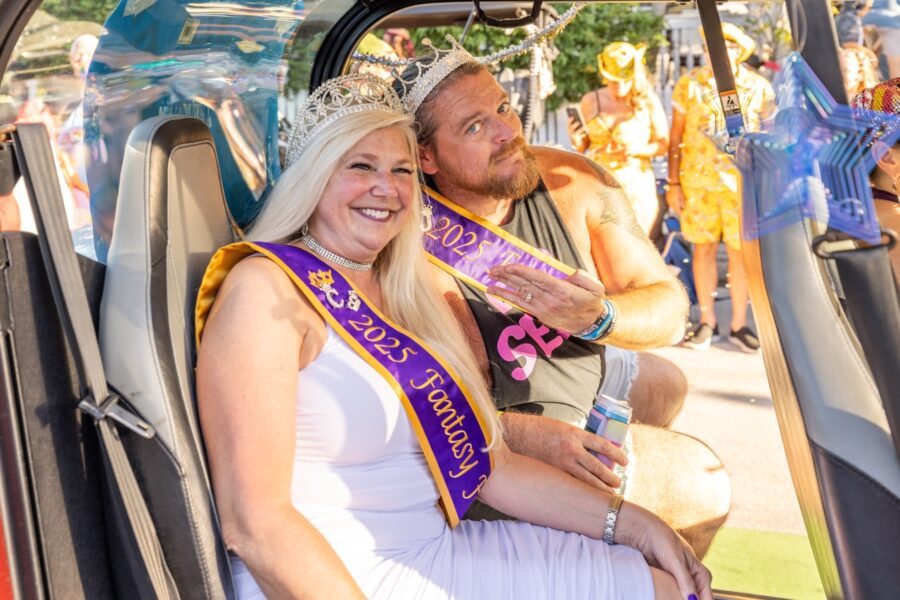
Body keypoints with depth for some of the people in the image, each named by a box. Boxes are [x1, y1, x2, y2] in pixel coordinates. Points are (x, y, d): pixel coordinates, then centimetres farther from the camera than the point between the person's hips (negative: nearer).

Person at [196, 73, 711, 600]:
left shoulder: (409, 295, 13)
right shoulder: (265, 289, -11)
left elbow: (491, 464, 12)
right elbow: (254, 522, -19)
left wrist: (631, 522, 5)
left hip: (436, 552, 8)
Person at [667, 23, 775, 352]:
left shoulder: (759, 88, -1)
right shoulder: (690, 84, -1)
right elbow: (675, 137, 3)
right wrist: (673, 183, 0)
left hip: (742, 182, 0)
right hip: (698, 179, 0)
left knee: (740, 251, 3)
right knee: (703, 248, 6)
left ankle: (739, 324, 14)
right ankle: (707, 321, 18)